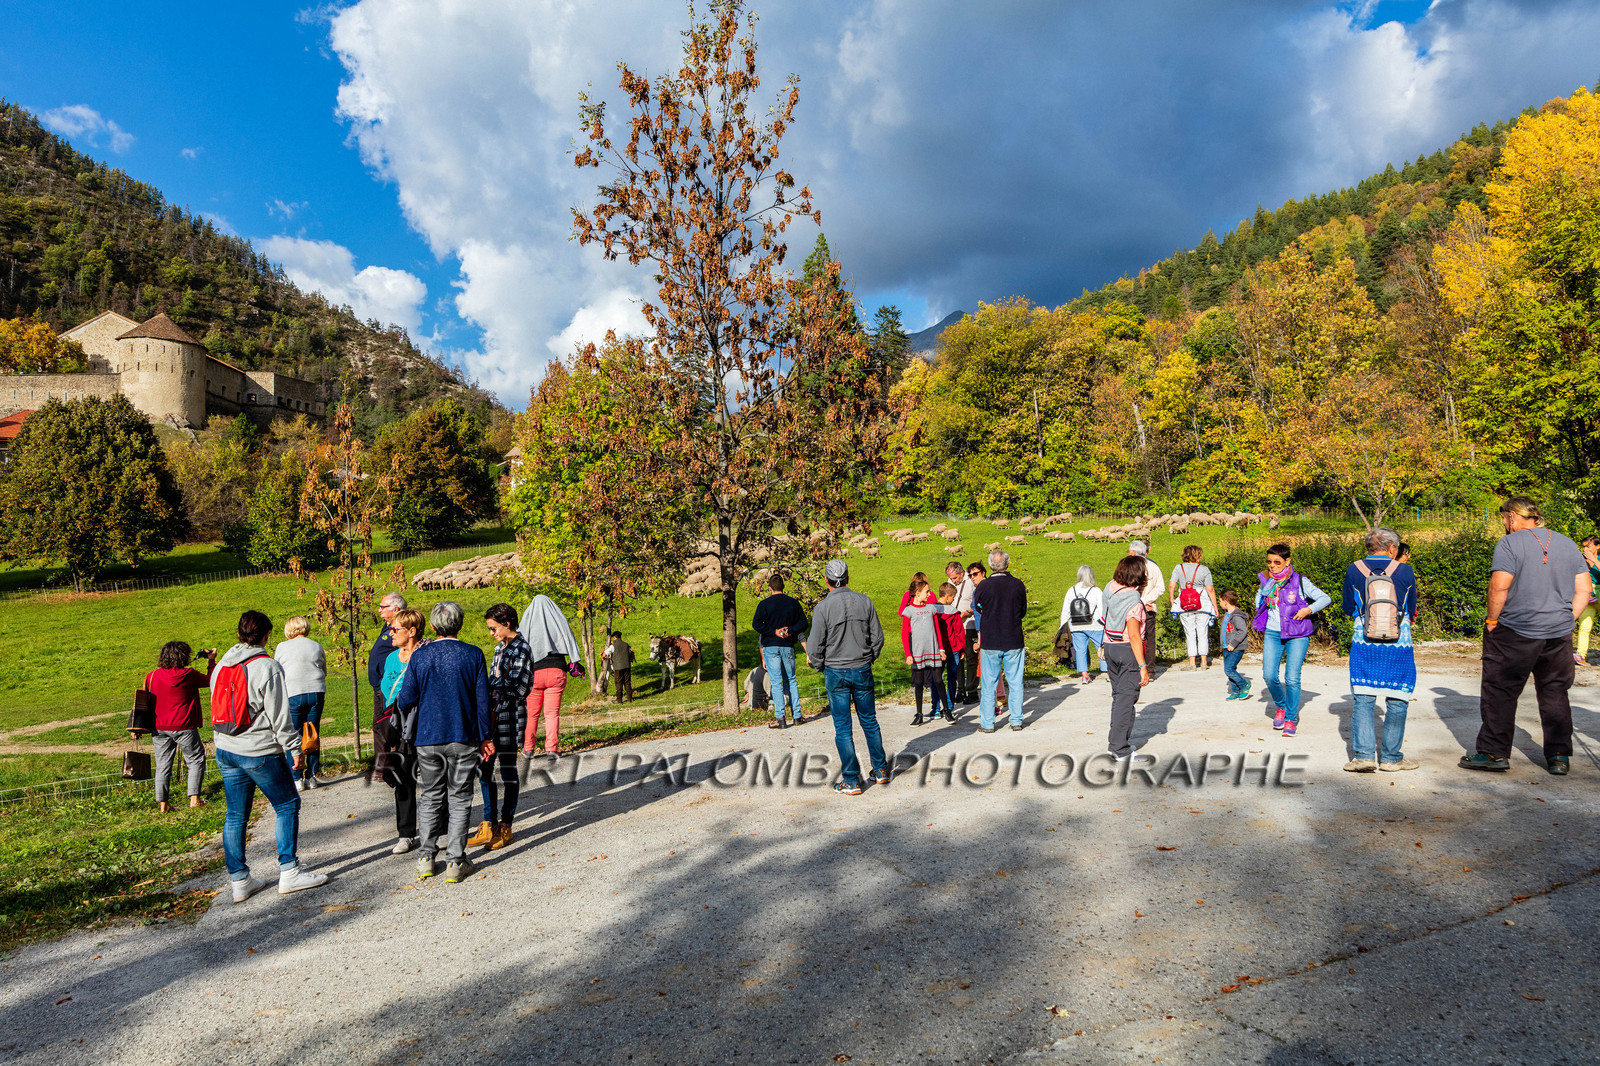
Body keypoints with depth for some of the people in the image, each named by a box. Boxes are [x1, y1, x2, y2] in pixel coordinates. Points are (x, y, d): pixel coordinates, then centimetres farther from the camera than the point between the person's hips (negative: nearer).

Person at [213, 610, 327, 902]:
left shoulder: (221, 665, 8)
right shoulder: (267, 666, -13)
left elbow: (217, 706, 15)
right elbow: (279, 714, -14)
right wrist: (293, 747, -7)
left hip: (225, 750, 7)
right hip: (259, 751, -7)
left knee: (235, 815, 11)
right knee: (287, 805, 5)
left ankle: (238, 881, 16)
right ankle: (289, 872, 5)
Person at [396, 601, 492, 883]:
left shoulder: (419, 656, -3)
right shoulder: (473, 655, -7)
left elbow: (405, 701, -1)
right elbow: (483, 701, -5)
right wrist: (487, 737, 4)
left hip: (427, 738, 2)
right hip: (463, 737, -1)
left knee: (430, 797, 15)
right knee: (459, 799, 7)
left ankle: (425, 858, 18)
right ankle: (455, 862, 7)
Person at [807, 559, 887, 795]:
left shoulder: (823, 607, -13)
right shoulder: (864, 601, -2)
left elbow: (816, 646, -11)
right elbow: (877, 637, 3)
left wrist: (817, 664, 8)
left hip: (836, 672, -3)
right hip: (863, 670, 3)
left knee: (843, 728, 3)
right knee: (869, 721, 17)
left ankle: (851, 781, 7)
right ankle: (881, 771, 25)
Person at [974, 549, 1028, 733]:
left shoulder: (983, 587, -12)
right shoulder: (1018, 585, -6)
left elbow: (977, 609, 4)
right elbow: (1023, 611, 7)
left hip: (990, 642, -1)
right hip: (1014, 641, 2)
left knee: (989, 684, 7)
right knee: (1015, 683, 11)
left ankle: (987, 723, 11)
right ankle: (1016, 720, 16)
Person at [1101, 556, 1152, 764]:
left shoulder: (1112, 588, 0)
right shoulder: (1134, 601, -21)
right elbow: (1134, 636, -23)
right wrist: (1142, 666, -22)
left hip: (1110, 647, 8)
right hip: (1128, 650, -8)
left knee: (1118, 694, 21)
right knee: (1126, 698, -2)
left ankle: (1116, 737, 32)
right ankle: (1120, 750, 0)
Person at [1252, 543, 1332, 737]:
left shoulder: (1300, 582, -4)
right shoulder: (1266, 581, 8)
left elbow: (1326, 598, -1)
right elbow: (1259, 599, 29)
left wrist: (1309, 609, -15)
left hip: (1297, 635, -3)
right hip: (1272, 634, 3)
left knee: (1292, 678, -8)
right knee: (1269, 676, -7)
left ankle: (1291, 719, 7)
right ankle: (1280, 707, 21)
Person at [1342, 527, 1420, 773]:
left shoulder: (1354, 570, -2)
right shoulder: (1404, 571, -4)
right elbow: (1412, 611, 6)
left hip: (1364, 645, 1)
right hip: (1398, 646, -1)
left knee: (1363, 700, 5)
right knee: (1397, 702, 9)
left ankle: (1363, 754, -2)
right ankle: (1391, 757, 14)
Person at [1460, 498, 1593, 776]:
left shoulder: (1510, 543, -8)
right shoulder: (1568, 544, 11)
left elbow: (1499, 586, -16)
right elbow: (1584, 589, 9)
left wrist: (1492, 620, -6)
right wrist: (1567, 620, 13)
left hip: (1515, 632, -5)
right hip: (1559, 634, 6)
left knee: (1500, 693, 2)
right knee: (1555, 695, 14)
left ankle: (1494, 753, 4)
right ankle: (1559, 757, 17)